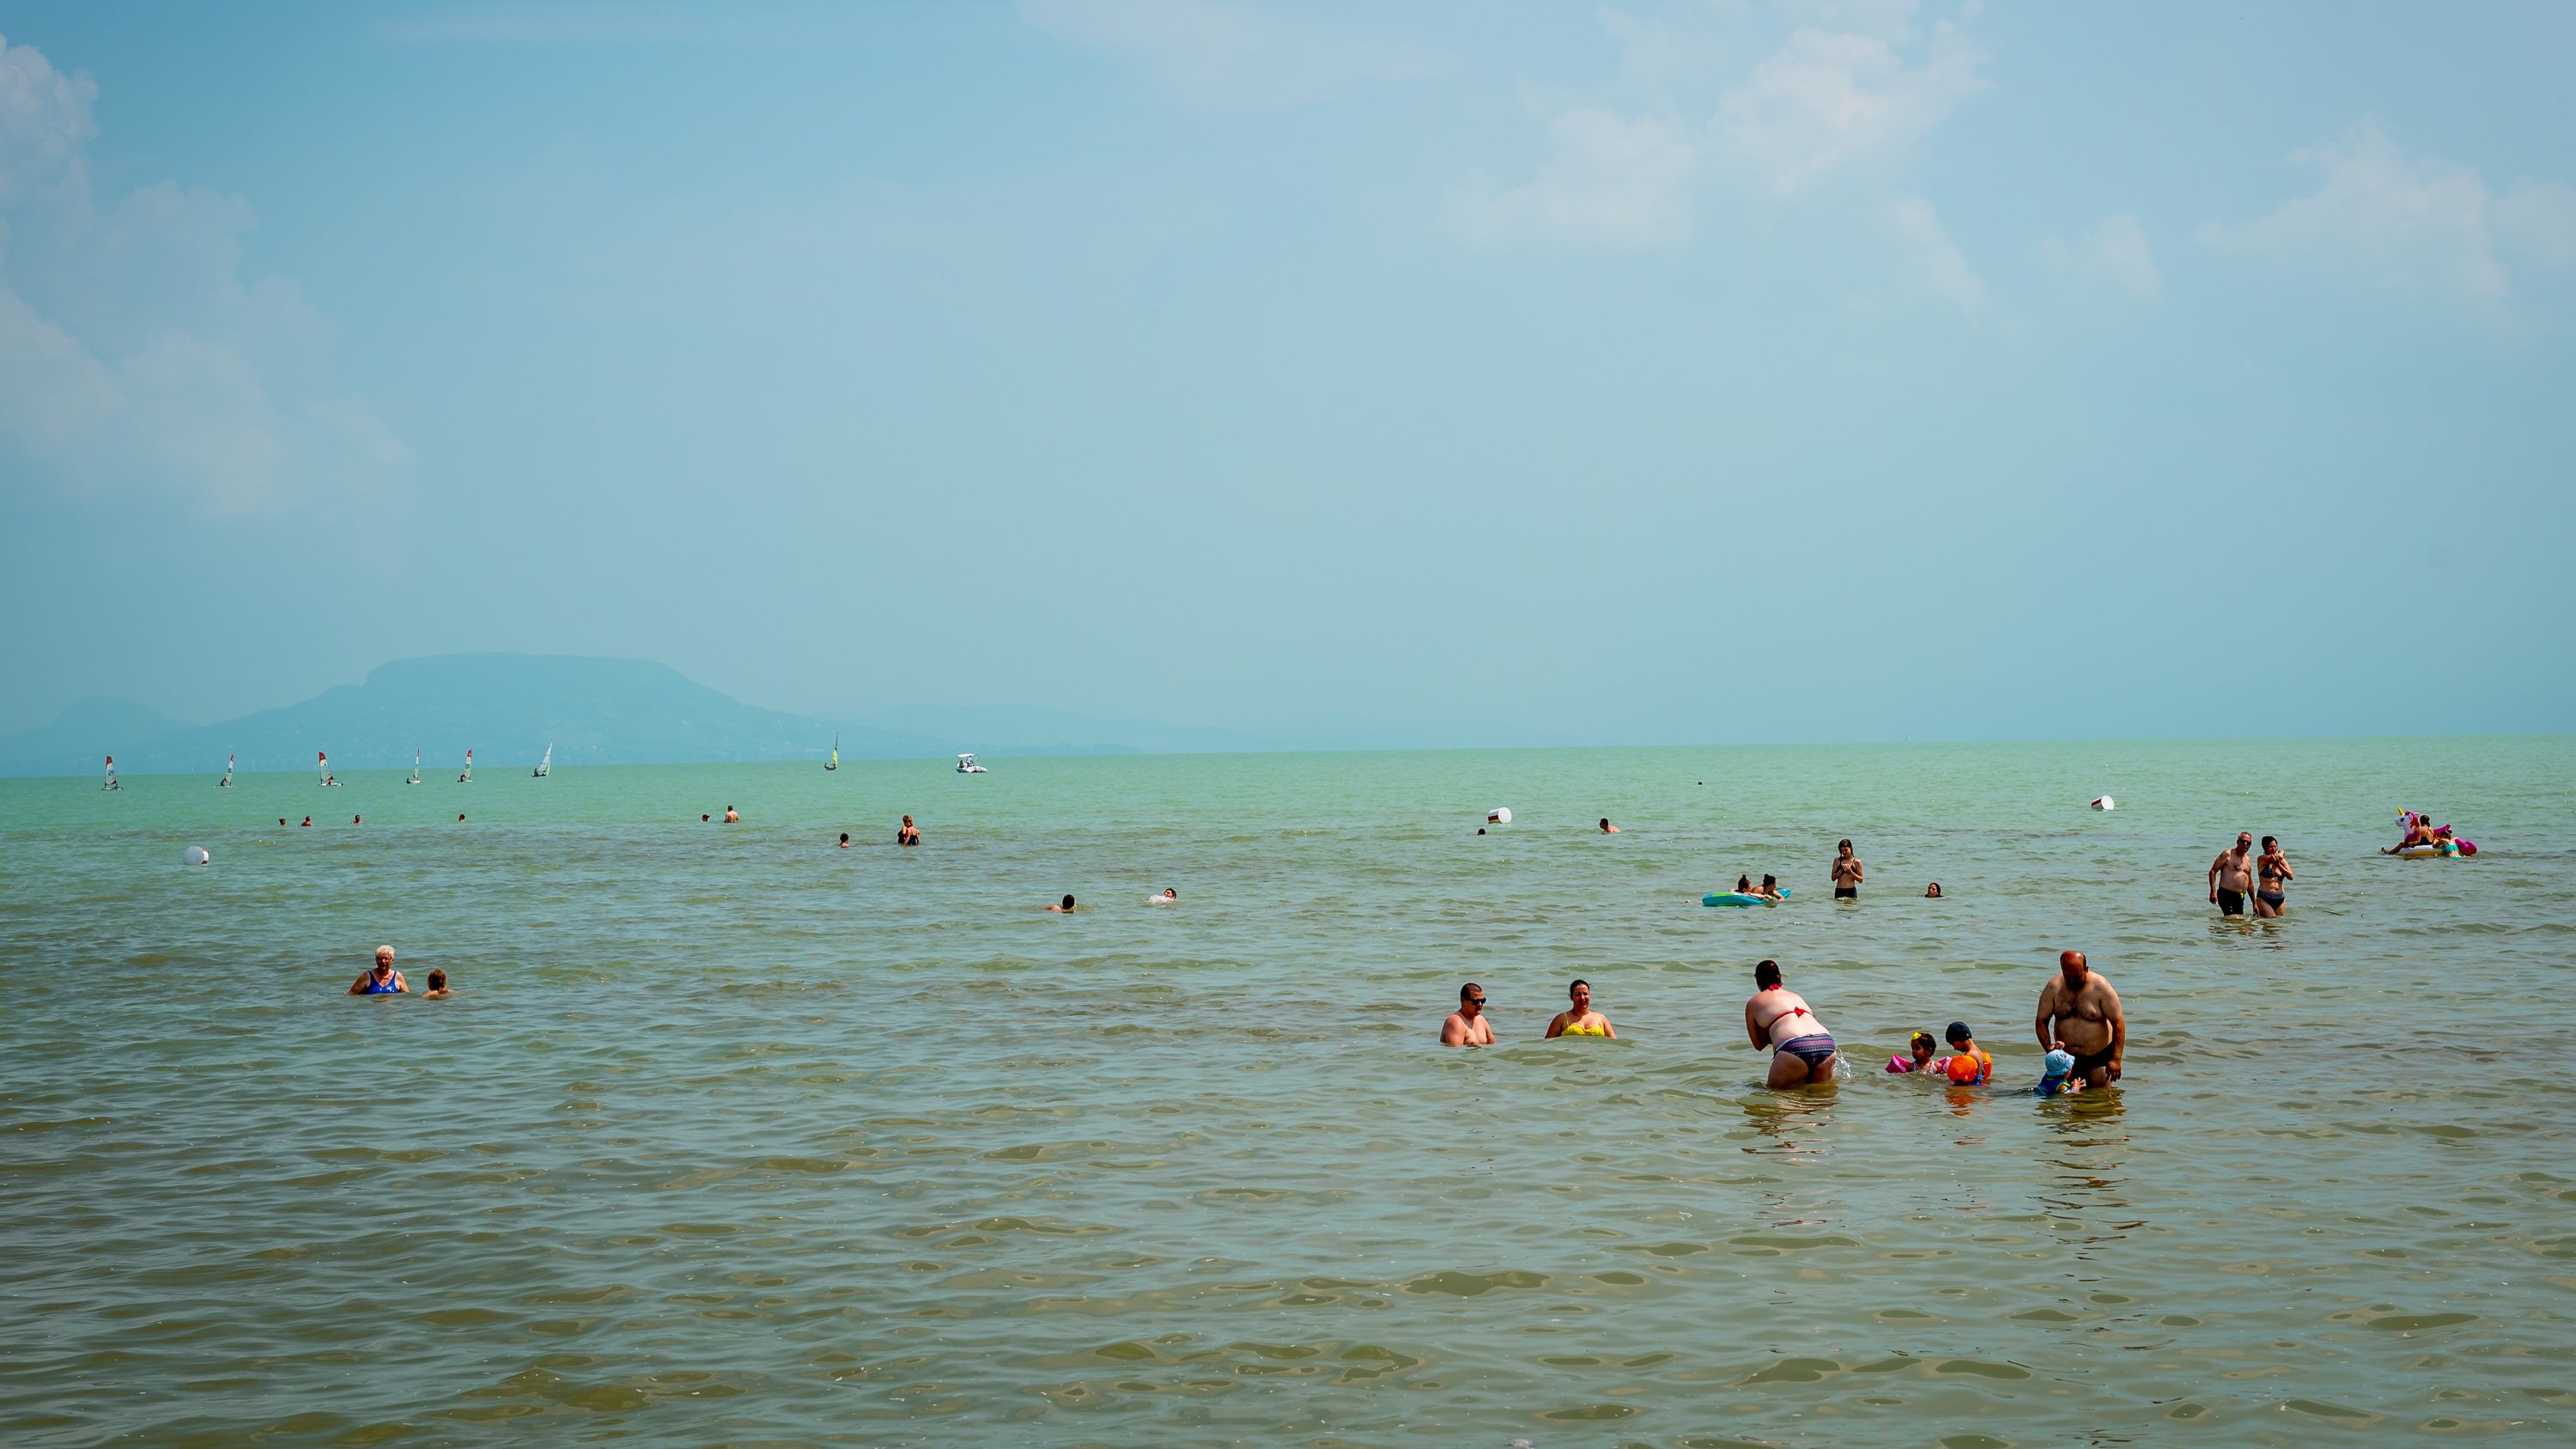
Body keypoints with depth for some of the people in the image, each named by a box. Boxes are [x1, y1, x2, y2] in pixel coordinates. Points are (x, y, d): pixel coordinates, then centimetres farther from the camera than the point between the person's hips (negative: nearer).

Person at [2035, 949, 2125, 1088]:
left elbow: (2118, 1022, -12)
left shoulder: (2100, 987, -14)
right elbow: (2041, 1021, -1)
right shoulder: (2053, 987, -8)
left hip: (2099, 1057, -2)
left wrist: (2116, 1059, -17)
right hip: (2065, 1056, 2)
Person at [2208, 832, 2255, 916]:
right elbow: (2213, 871, -5)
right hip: (2226, 895, -8)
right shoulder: (2228, 854, -1)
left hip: (2240, 898, 8)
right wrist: (2213, 891, -16)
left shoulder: (2248, 860, 20)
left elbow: (2250, 884, 28)